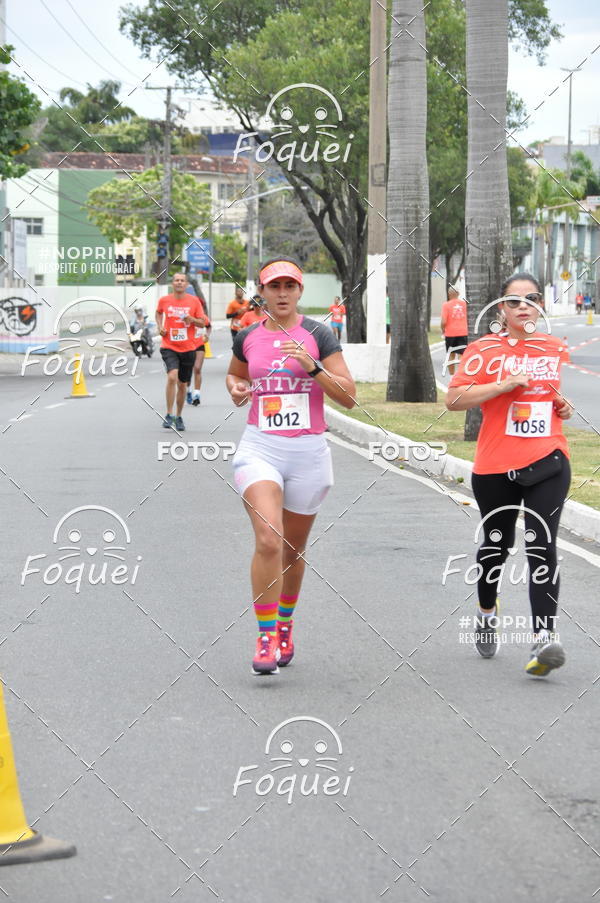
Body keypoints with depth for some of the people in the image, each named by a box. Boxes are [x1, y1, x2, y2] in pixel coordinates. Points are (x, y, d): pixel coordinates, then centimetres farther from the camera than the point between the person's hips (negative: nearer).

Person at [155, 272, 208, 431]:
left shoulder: (194, 301, 0)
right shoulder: (164, 300, 1)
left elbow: (203, 323, 4)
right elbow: (159, 312, 22)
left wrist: (192, 319, -16)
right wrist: (160, 327, 6)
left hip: (188, 348, 2)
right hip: (169, 347, -2)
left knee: (182, 384, 11)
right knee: (172, 377, -24)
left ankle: (179, 417, 28)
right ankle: (169, 415, -16)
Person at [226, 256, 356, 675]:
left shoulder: (319, 335, -1)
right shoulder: (248, 337, 7)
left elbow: (349, 396, -5)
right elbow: (235, 374, 28)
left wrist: (312, 366, -18)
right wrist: (236, 388, 5)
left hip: (308, 451, 0)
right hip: (260, 448, 0)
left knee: (294, 548, 12)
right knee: (268, 541, -19)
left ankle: (285, 624, 35)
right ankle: (266, 637, -13)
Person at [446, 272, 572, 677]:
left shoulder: (557, 349, 9)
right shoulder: (486, 350, -2)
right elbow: (454, 399, -10)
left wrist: (565, 405, 5)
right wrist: (504, 385, -18)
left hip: (548, 462, 1)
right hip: (495, 465, -1)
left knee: (542, 546, -15)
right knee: (496, 545, 16)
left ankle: (544, 637, -23)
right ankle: (487, 614, 43)